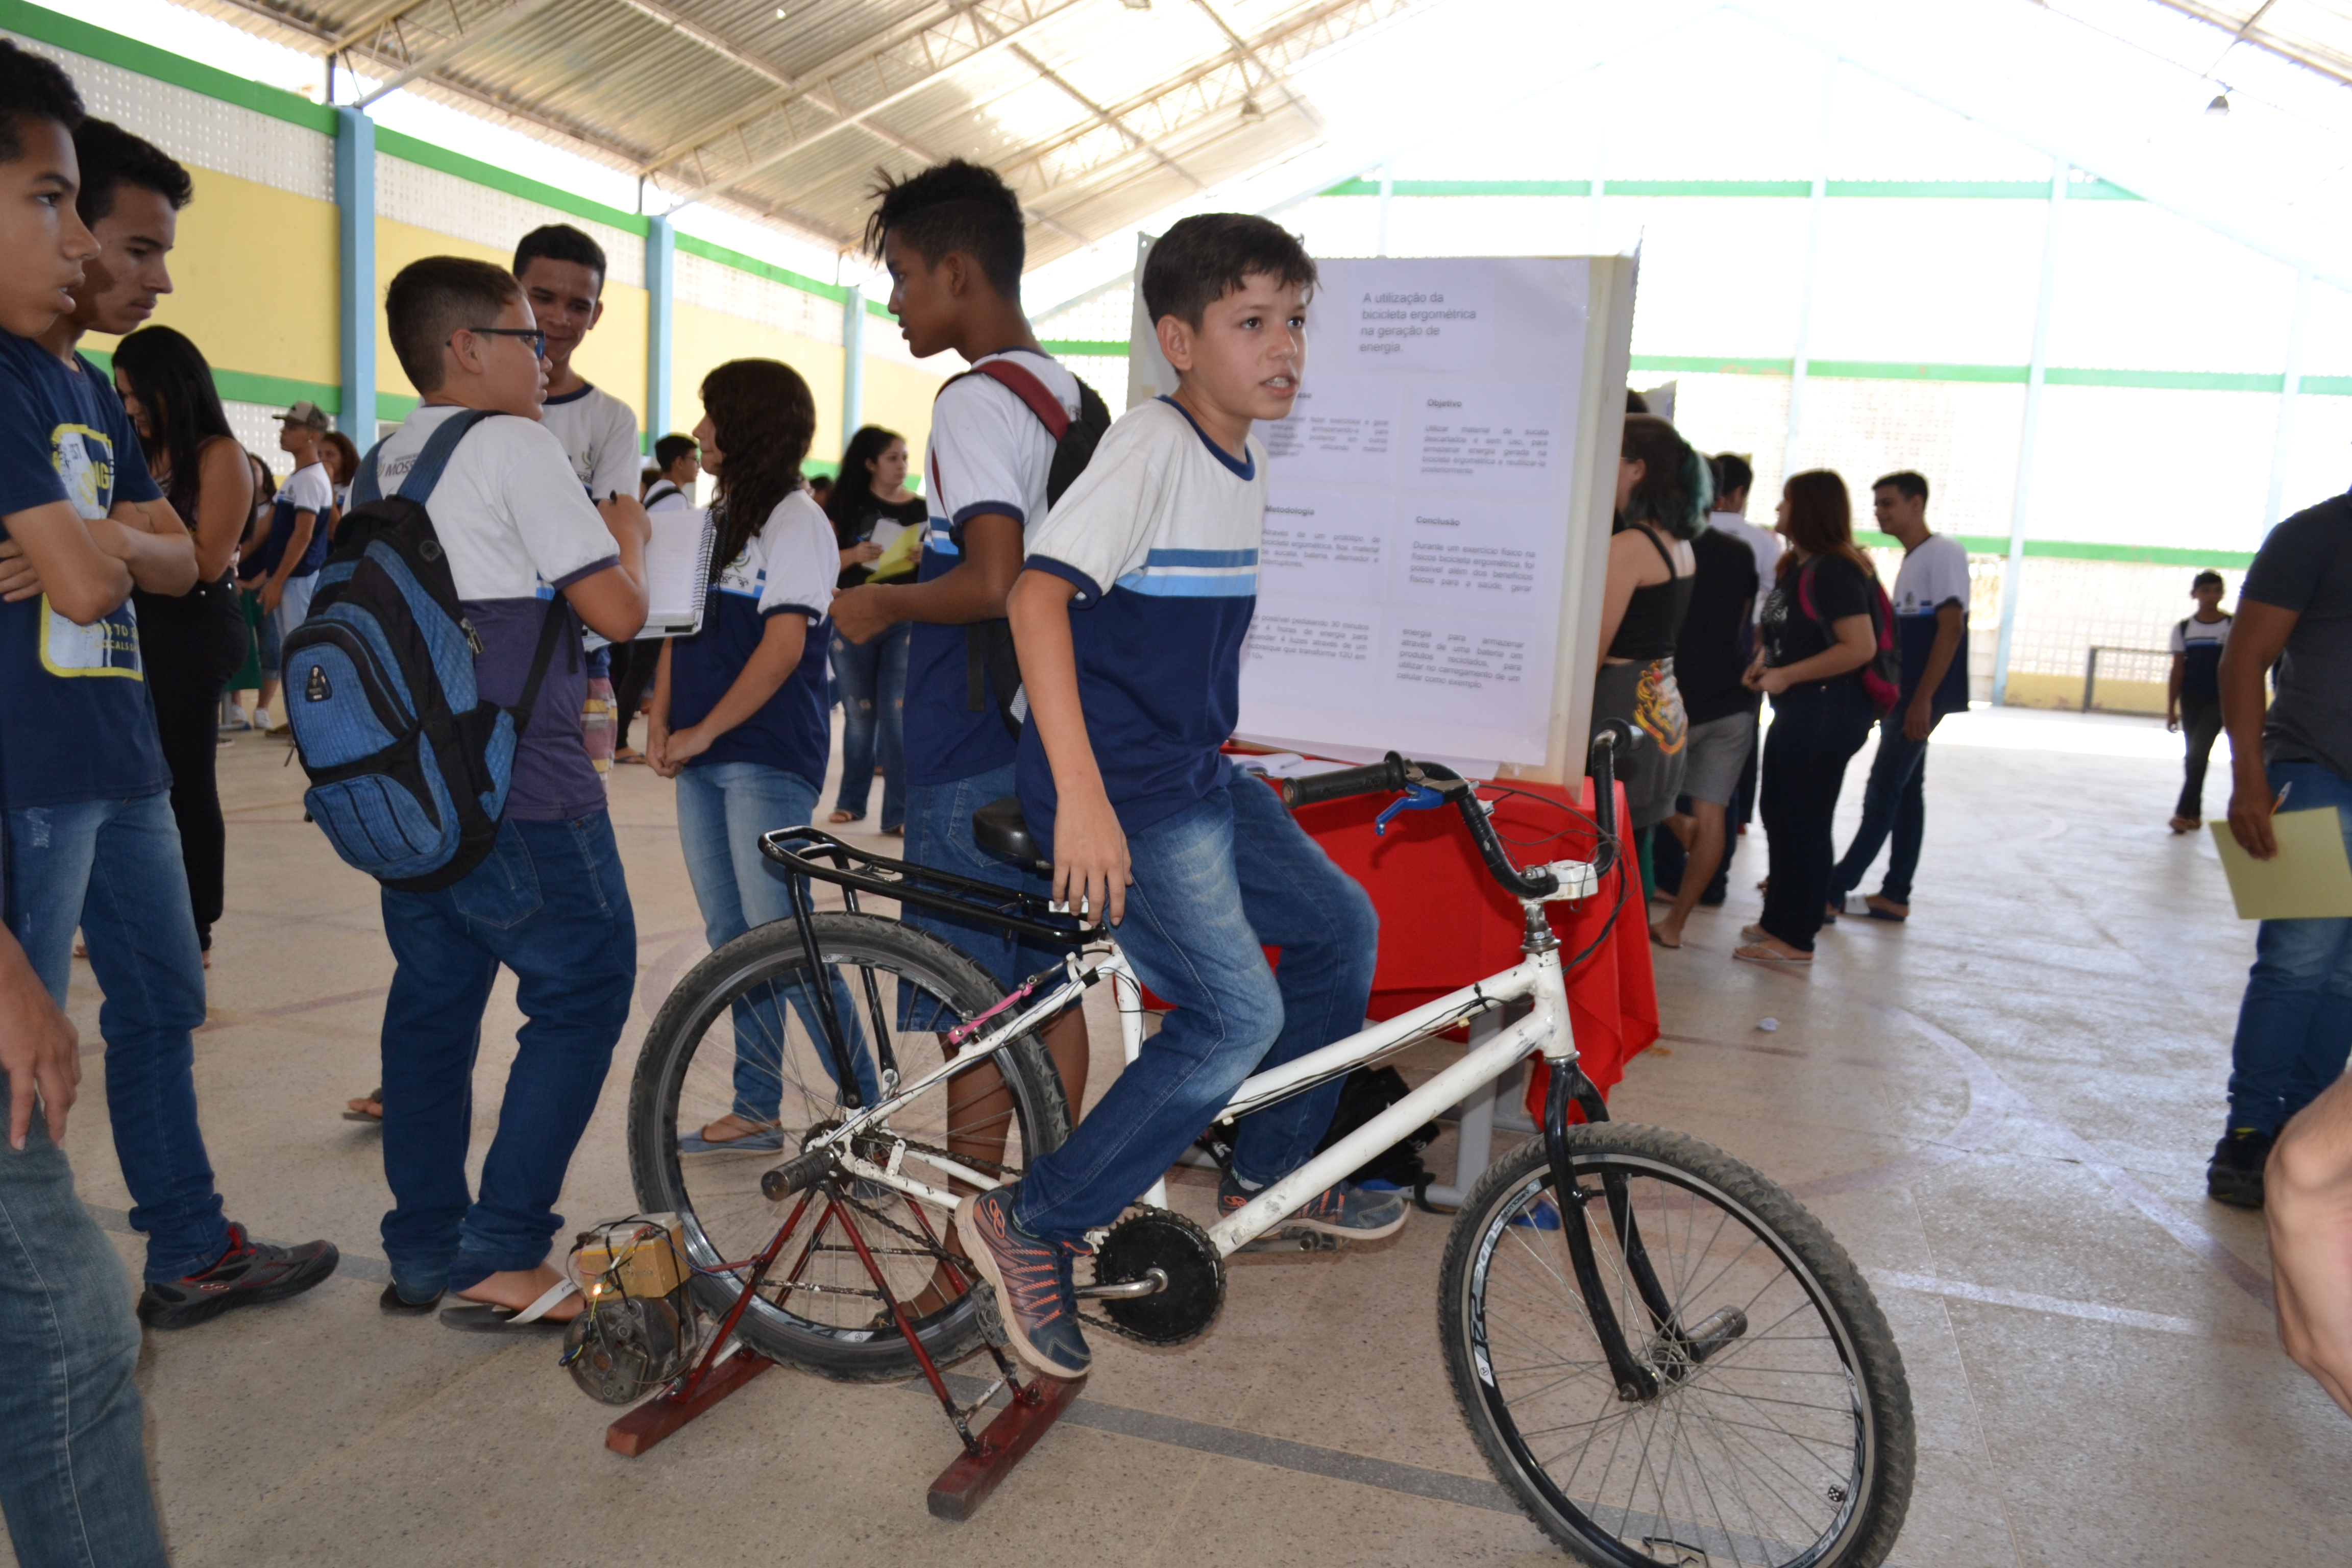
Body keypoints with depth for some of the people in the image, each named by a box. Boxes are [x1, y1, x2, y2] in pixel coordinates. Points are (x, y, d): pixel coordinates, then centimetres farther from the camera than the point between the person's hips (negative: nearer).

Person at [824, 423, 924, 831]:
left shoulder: (919, 509, 5)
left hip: (903, 621, 0)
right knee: (859, 714, 10)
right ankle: (851, 801, 26)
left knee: (898, 715, -8)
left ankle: (898, 812, -4)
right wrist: (856, 555, -17)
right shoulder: (846, 504, 4)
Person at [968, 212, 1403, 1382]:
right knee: (1238, 1015, -14)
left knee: (1341, 926, 14)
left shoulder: (1243, 464, 12)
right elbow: (1037, 592, -28)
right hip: (1120, 792, -9)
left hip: (1196, 774, 9)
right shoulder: (1152, 444, -16)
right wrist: (1082, 794, -35)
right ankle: (1033, 1222, 1)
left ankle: (1269, 1174, 30)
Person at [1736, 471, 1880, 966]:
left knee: (1805, 823, -3)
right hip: (1797, 713, 10)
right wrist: (1764, 661, 7)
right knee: (1779, 815, 17)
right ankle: (1778, 919, 29)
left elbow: (1861, 647, -24)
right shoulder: (1795, 567, 14)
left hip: (1826, 715, -10)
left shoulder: (1833, 571, -17)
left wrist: (1787, 675, -20)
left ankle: (1796, 938, 5)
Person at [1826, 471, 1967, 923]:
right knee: (1905, 791, 10)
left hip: (1920, 698, -9)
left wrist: (1923, 699, -21)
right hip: (1901, 696, 9)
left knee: (1884, 794, -7)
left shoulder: (1943, 553, -11)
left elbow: (1951, 627, -18)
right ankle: (1894, 896, 14)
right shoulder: (1911, 560, 16)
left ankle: (1832, 893, -7)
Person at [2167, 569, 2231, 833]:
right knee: (2194, 756, 8)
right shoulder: (2183, 627, 4)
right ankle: (2195, 813, 16)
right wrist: (2171, 709, 4)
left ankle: (2183, 812, -11)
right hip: (2191, 699, 3)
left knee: (2198, 753, -12)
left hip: (2219, 699, -3)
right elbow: (2178, 670, 6)